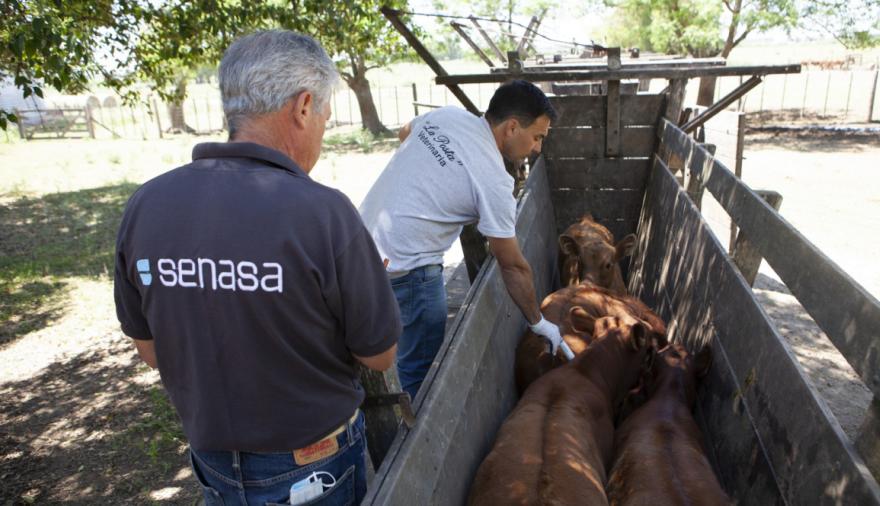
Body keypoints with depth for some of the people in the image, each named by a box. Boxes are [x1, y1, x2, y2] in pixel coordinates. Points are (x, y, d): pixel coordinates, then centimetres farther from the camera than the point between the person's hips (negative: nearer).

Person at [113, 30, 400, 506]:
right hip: (312, 465, -3)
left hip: (212, 461, 4)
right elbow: (380, 356, -16)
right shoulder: (324, 212, -29)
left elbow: (150, 349, 0)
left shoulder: (144, 205, -13)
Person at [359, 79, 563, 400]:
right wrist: (538, 323, 3)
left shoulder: (444, 115, 2)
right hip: (405, 271, -9)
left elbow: (404, 133, 26)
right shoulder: (493, 181, -17)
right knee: (422, 368, 7)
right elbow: (513, 267, -10)